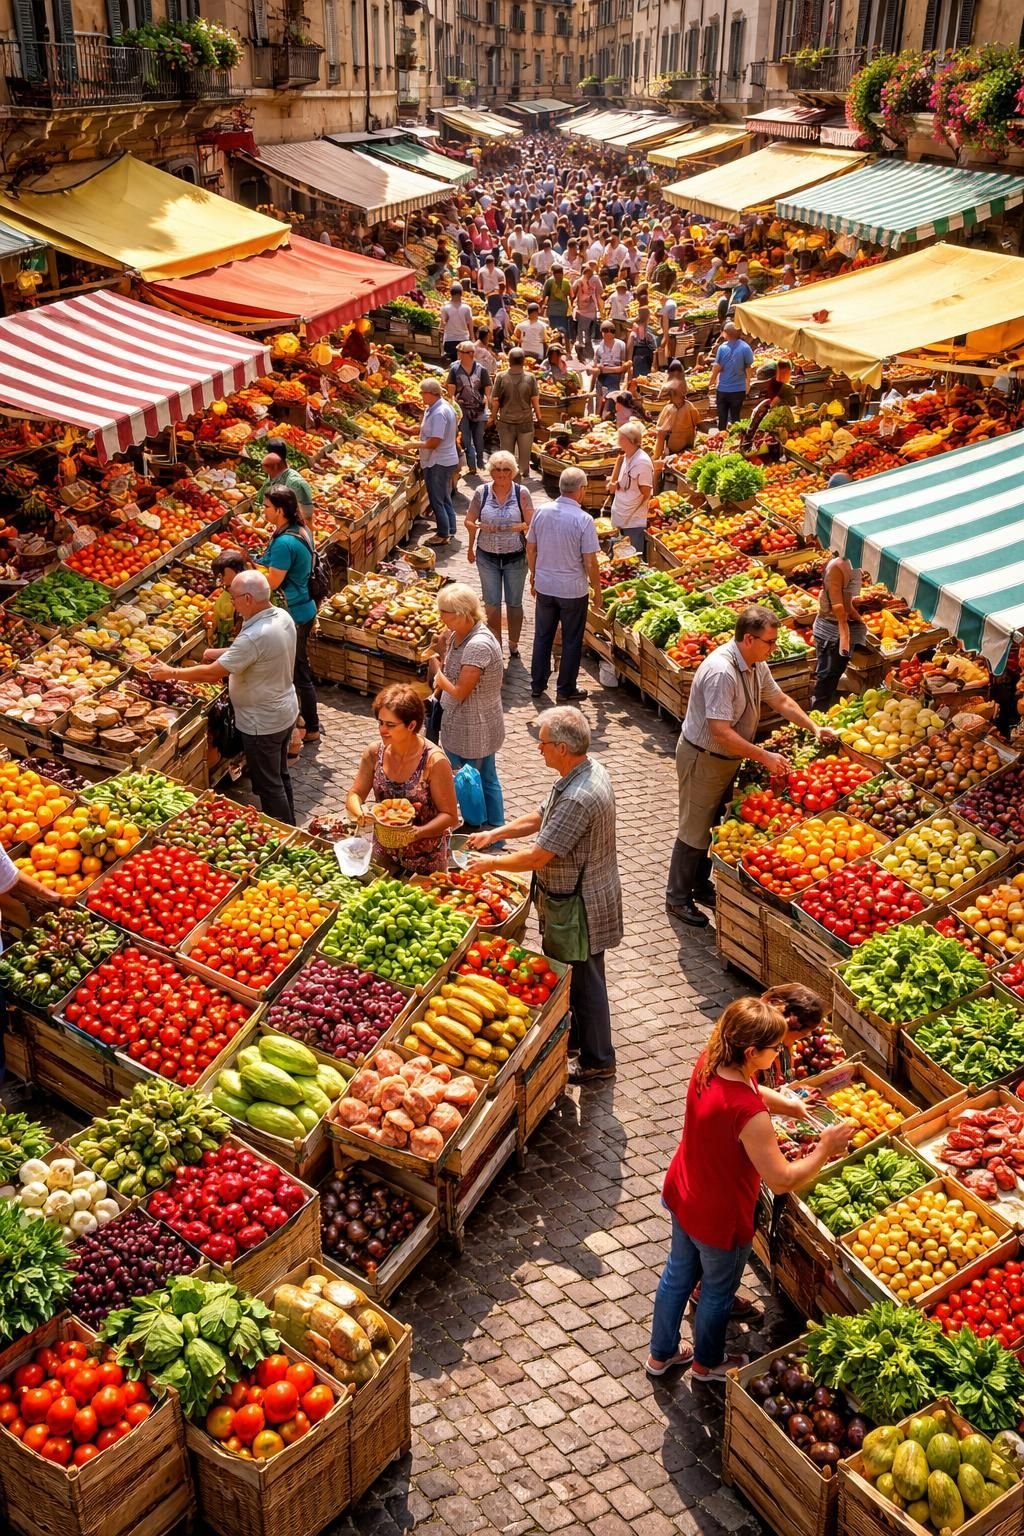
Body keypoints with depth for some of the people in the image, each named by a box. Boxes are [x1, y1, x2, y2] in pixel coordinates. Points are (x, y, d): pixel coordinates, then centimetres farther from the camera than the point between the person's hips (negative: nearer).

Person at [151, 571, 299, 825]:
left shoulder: (255, 637, -33)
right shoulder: (282, 616, -5)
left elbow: (212, 673, -28)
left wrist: (171, 673, -16)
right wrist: (221, 654, 10)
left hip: (262, 722, -9)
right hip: (285, 712, 9)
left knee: (268, 785, 8)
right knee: (280, 775, 24)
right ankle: (289, 827, 39)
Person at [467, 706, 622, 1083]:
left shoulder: (578, 798, -34)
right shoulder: (589, 771, -2)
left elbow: (538, 857, -27)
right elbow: (542, 817, 11)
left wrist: (493, 863, -12)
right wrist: (494, 834, 8)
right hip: (575, 896, 10)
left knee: (584, 980, 8)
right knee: (563, 973, 25)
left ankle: (598, 1060, 25)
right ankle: (571, 1037, 44)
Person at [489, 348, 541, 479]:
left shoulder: (501, 377, -10)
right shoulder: (531, 378, -9)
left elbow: (495, 401, -7)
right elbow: (535, 401, -5)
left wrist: (493, 418, 7)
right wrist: (538, 417, 10)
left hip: (506, 423, 0)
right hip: (526, 422, 0)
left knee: (507, 454, 12)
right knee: (524, 455, 11)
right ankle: (524, 475, 18)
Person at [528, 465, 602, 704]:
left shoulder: (541, 512, -4)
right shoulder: (583, 520, -18)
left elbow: (530, 548, 6)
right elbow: (590, 562, -15)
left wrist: (534, 575, 21)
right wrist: (597, 590, -1)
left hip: (544, 586, 4)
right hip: (573, 590, -4)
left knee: (542, 636, 18)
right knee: (571, 641, 10)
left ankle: (537, 685, 27)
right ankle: (566, 690, 18)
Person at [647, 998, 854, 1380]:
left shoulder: (709, 1062, -16)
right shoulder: (748, 1115, -40)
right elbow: (782, 1180, -31)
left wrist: (792, 1106, -2)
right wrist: (825, 1148, -19)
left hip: (682, 1195, 7)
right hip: (720, 1219, -7)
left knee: (678, 1274, 29)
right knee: (718, 1292, 23)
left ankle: (661, 1354, 52)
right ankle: (707, 1363, 51)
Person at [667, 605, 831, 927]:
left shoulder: (756, 664, -2)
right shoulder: (721, 671, -32)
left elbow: (780, 699, 15)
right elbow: (721, 732, -33)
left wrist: (813, 727, 8)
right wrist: (764, 757, -27)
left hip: (728, 758, 9)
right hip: (703, 759, -9)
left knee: (713, 827, 20)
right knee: (695, 831, 4)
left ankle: (701, 888, 36)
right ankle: (677, 899, 18)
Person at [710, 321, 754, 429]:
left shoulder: (722, 347, -14)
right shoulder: (745, 347, -11)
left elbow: (717, 367, -11)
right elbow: (748, 367, -4)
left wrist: (712, 381, 7)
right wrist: (748, 384, 12)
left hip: (723, 388, 0)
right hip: (738, 389, 0)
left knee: (722, 417, 13)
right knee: (735, 416, 11)